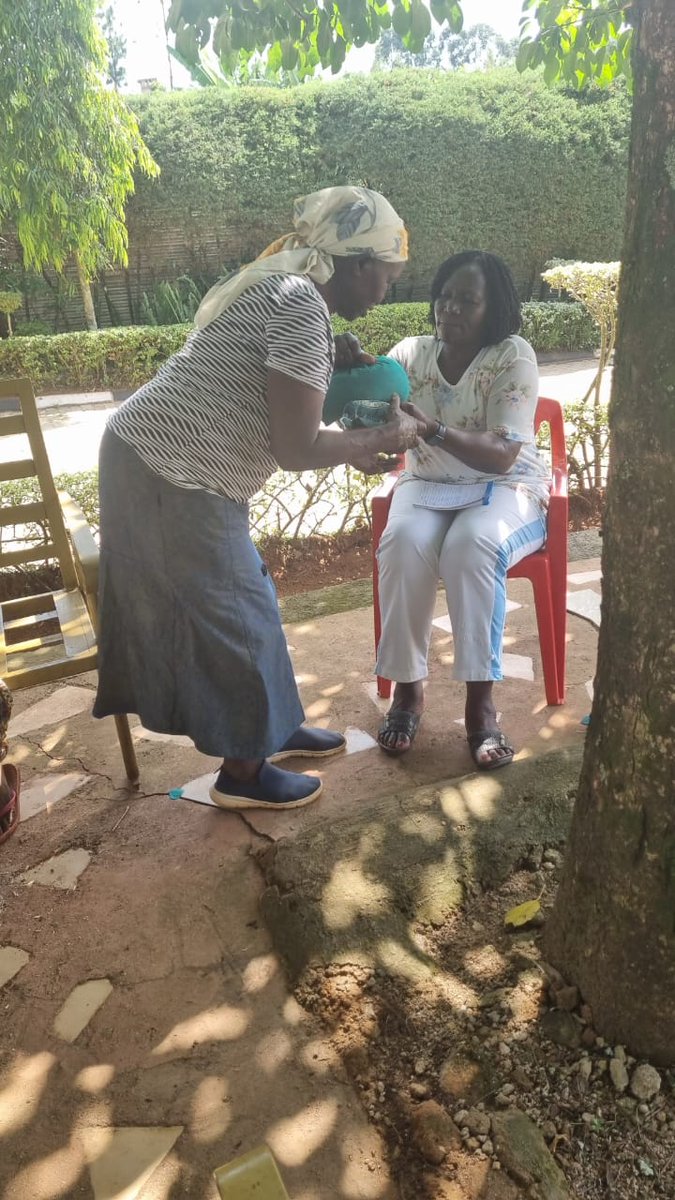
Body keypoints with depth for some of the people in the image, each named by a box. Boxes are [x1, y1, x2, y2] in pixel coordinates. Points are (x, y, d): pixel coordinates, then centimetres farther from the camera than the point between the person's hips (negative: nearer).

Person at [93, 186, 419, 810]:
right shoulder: (303, 304, -18)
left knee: (244, 600, 18)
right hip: (170, 479, -10)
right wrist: (386, 439, -5)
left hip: (149, 459, 10)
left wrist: (353, 447, 13)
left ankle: (272, 727, 36)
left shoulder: (277, 284, 13)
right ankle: (243, 772, 22)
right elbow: (294, 448, -20)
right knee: (231, 616, 3)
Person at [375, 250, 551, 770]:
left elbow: (502, 455, -22)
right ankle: (408, 686, -16)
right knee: (403, 543, -31)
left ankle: (481, 699, -26)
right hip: (427, 485, 3)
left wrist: (433, 429, -38)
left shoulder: (513, 355, -11)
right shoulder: (411, 352, 1)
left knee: (472, 546, -36)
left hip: (504, 488, -2)